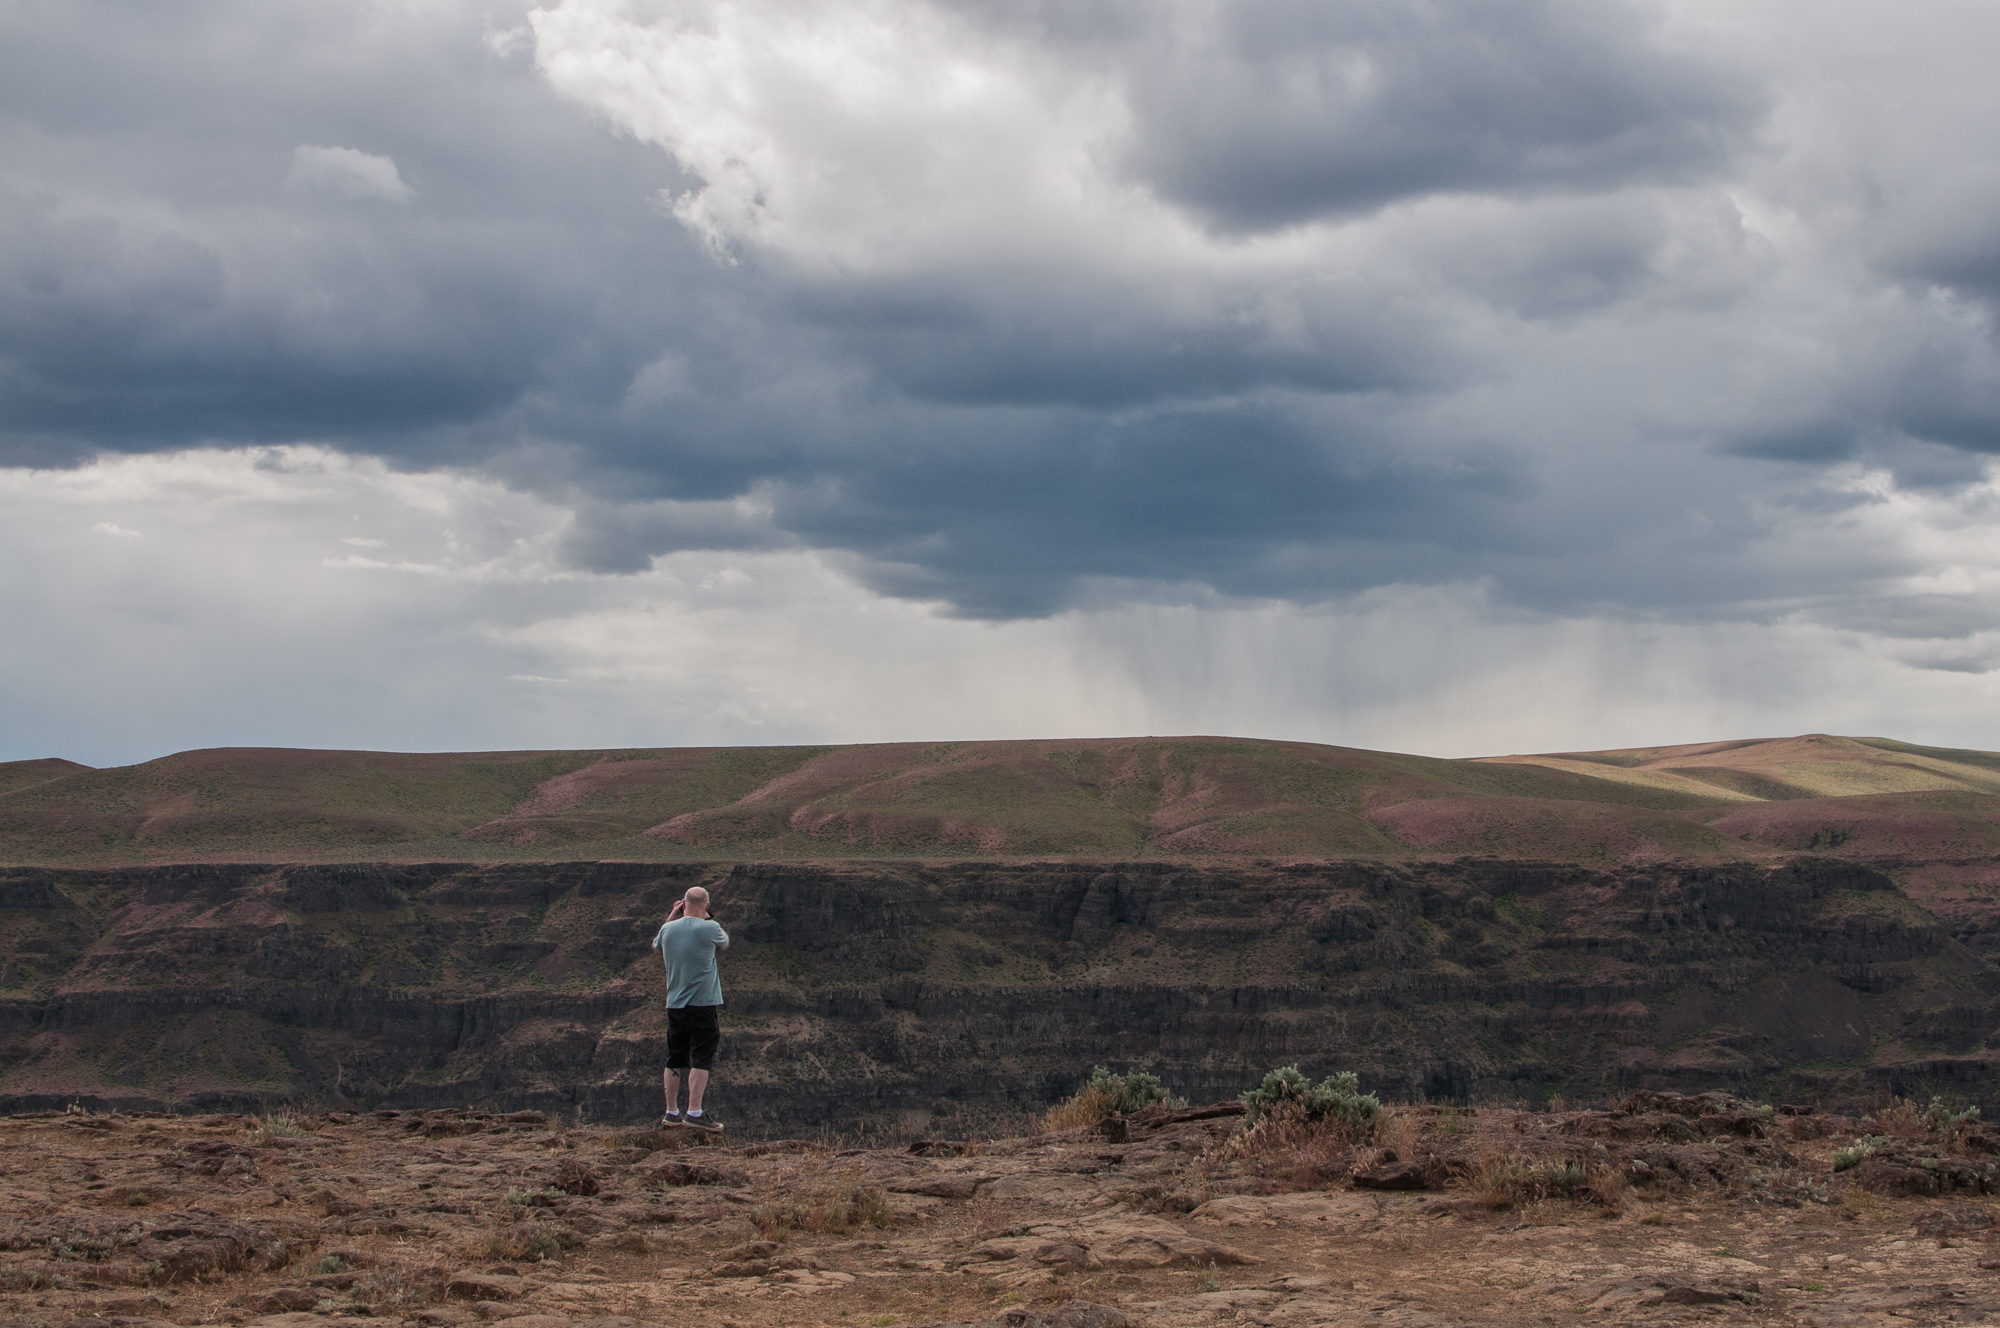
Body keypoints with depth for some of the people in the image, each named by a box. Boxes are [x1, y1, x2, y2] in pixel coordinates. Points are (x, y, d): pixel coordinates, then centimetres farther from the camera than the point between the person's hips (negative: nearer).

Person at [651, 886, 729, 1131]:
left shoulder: (668, 929, 2)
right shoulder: (709, 929, -11)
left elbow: (656, 945, 25)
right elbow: (724, 943, 12)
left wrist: (672, 917, 25)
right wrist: (706, 917, 20)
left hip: (674, 1005, 5)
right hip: (703, 1004, -5)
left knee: (674, 1061, 13)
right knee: (701, 1060, -6)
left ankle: (671, 1112, 18)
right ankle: (694, 1112, -13)